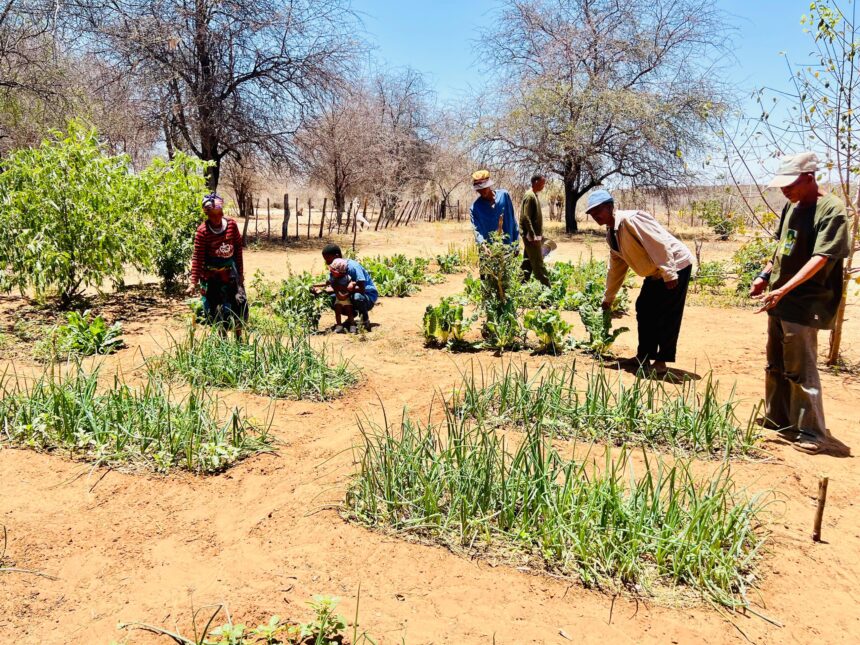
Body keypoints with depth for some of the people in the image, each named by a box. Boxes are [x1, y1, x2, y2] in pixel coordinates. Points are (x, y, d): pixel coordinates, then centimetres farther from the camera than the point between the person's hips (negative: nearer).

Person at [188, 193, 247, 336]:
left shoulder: (231, 224, -7)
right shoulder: (202, 231, -16)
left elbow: (238, 249, 2)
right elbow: (197, 258, -15)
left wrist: (240, 273, 3)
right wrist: (194, 282, -18)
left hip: (230, 273, 3)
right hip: (211, 276, -3)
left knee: (239, 303, 4)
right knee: (215, 310, 7)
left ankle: (239, 338, 22)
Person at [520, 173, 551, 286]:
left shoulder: (534, 195, 16)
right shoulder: (529, 196, -14)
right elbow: (526, 217, -21)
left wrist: (539, 235, 20)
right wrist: (533, 236, -23)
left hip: (534, 235, 10)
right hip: (532, 236, -10)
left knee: (528, 263, 12)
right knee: (538, 264, -7)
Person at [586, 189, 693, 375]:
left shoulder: (630, 220, -21)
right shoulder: (611, 234, 9)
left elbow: (658, 244, -27)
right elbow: (616, 268, 19)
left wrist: (668, 273, -30)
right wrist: (608, 298, 24)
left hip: (675, 265, -10)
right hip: (655, 272, 10)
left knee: (667, 315, -7)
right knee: (644, 310, 11)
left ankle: (662, 361, 1)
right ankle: (644, 356, 20)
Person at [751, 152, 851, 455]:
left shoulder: (831, 209, -15)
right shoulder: (791, 206, 9)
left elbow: (820, 258, -23)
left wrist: (783, 290, -30)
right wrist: (765, 275, 10)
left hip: (804, 305, -8)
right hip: (779, 301, 8)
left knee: (800, 371, -3)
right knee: (776, 366, 17)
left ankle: (811, 432, 8)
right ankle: (777, 421, 30)